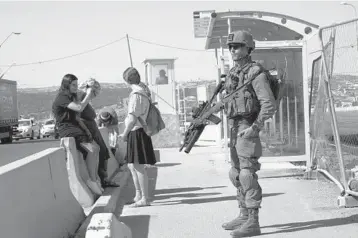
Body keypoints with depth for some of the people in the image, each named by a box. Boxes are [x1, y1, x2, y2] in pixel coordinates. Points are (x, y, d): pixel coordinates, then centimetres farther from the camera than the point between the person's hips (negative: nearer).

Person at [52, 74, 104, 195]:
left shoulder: (71, 98, 19)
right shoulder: (61, 98, -12)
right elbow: (79, 108, -25)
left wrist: (85, 129, 4)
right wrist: (88, 95, -10)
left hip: (76, 129, 10)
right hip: (67, 130, -10)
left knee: (96, 147, -1)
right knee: (91, 150, -23)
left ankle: (95, 178, 0)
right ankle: (93, 180, -15)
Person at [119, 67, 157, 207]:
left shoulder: (136, 95, -18)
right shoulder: (143, 89, 11)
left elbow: (132, 119, -22)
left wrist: (124, 134, -12)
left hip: (136, 132, -10)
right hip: (136, 133, 10)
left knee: (138, 166, -6)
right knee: (131, 165, 17)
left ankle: (144, 199, -1)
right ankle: (138, 195, 25)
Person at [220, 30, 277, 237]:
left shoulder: (256, 72, -12)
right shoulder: (233, 73, 14)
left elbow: (269, 105, -17)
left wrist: (255, 128, -22)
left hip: (248, 129, -9)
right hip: (235, 128, 9)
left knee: (248, 175, -10)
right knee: (237, 174, 13)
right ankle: (244, 216, 22)